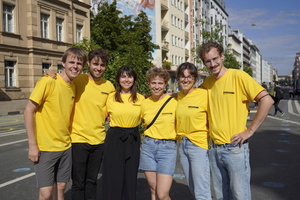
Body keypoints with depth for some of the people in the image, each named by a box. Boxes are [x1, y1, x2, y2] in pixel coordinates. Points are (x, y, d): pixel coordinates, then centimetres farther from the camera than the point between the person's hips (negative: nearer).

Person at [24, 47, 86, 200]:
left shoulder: (74, 87, 6)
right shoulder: (48, 81, -14)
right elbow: (29, 111, -13)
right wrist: (32, 145, -15)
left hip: (66, 147, 6)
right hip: (45, 148, -6)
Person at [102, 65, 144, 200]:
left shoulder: (140, 99, 5)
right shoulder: (111, 97, 1)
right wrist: (115, 123, 0)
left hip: (133, 141, 2)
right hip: (114, 139, -2)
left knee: (130, 178, 8)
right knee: (113, 178, 0)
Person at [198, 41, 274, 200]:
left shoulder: (238, 76, -10)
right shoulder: (207, 83, 8)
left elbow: (267, 100, -17)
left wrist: (250, 130, -16)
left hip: (235, 147, -6)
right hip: (214, 148, 6)